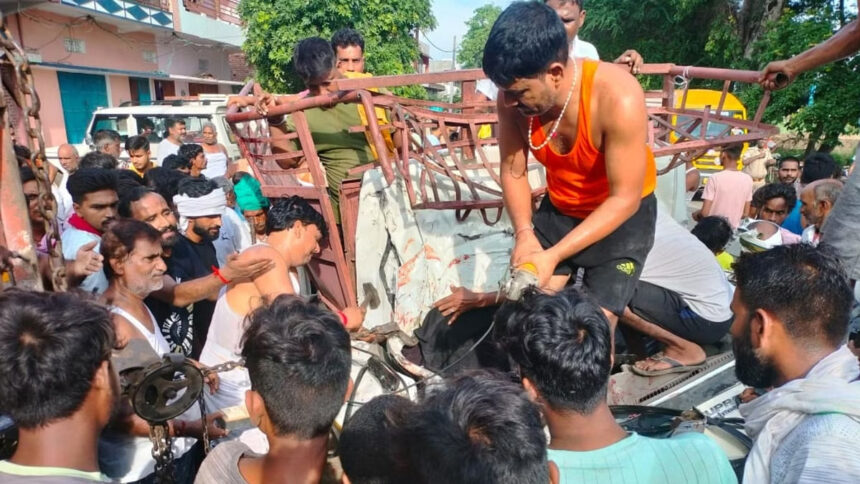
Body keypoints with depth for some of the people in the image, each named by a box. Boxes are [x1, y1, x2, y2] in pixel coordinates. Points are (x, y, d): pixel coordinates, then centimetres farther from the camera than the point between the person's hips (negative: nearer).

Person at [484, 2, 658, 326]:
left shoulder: (618, 99, -33)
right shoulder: (514, 97, -20)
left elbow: (624, 199, -27)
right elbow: (513, 172, -8)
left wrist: (553, 256, -34)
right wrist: (523, 233, -25)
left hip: (624, 214, -4)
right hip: (559, 209, 4)